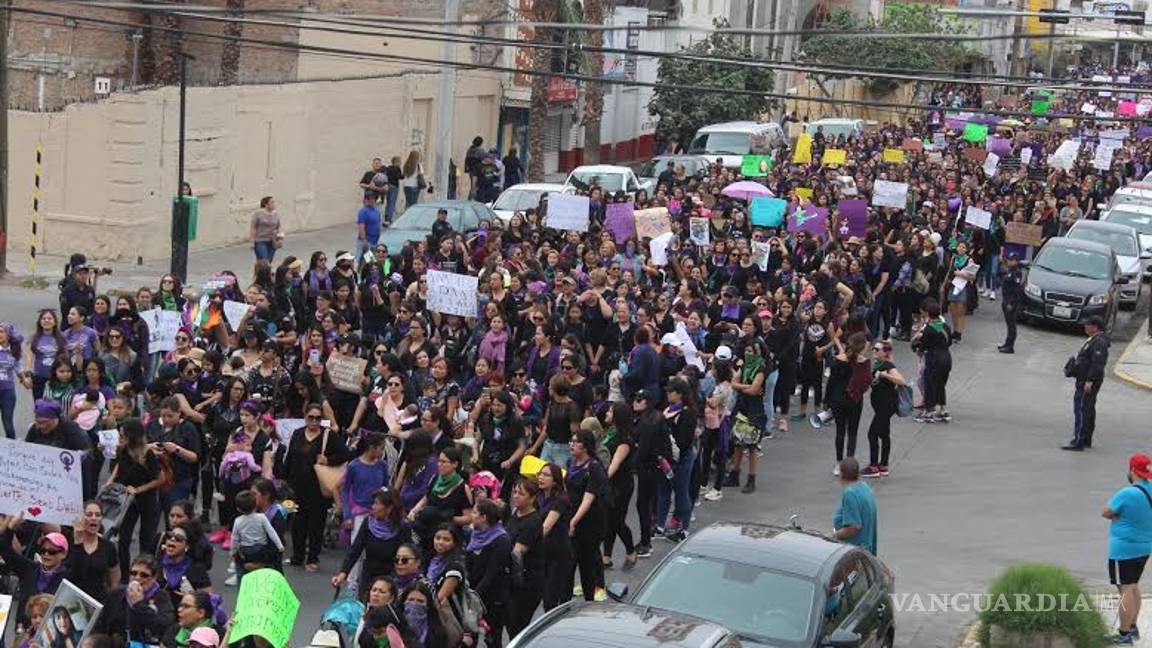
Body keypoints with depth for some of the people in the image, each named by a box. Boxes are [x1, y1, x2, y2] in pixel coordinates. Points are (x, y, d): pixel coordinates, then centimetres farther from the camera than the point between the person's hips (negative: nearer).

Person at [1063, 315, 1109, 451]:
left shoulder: (1099, 342, -19)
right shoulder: (1094, 340, 16)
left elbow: (1097, 363, -26)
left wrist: (1089, 381, -29)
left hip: (1088, 382, -11)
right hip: (1085, 380, 11)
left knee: (1081, 409, -13)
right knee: (1088, 409, 17)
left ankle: (1078, 442, -16)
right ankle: (1086, 440, 25)